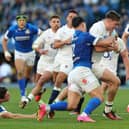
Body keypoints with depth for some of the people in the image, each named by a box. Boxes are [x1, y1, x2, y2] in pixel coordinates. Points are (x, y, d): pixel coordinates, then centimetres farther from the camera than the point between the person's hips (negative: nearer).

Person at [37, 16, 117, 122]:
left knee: (71, 105, 2)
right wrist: (112, 38, 20)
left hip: (73, 72, 8)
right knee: (99, 97, -5)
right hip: (82, 70, -8)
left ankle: (46, 108, -11)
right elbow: (104, 42, 0)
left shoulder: (75, 38, 24)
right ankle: (84, 115, -26)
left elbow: (96, 48, 22)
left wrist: (109, 47, 15)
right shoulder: (85, 35, -1)